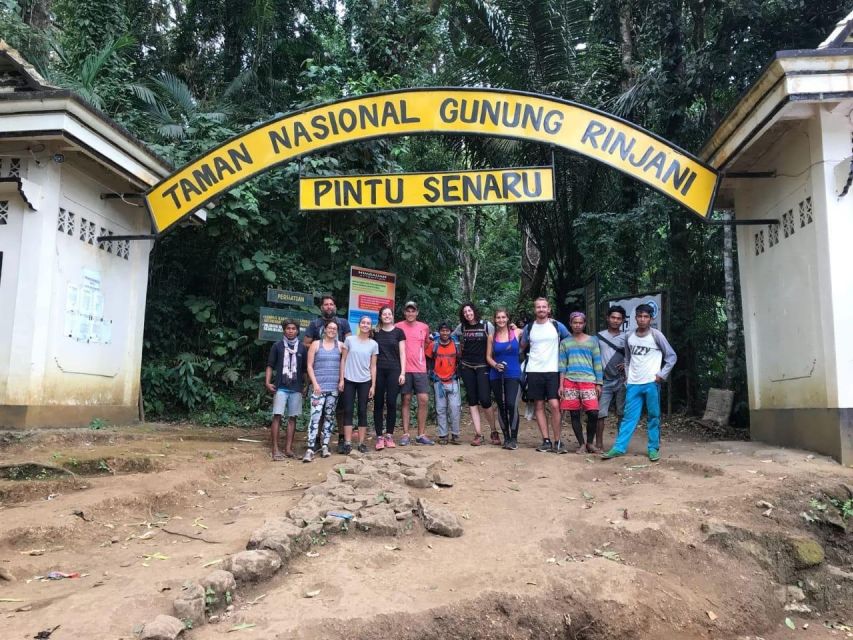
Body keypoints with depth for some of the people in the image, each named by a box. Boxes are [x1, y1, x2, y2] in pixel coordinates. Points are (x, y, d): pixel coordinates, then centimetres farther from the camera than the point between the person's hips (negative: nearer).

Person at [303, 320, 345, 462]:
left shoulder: (340, 346, 8)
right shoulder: (316, 344, 4)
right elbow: (310, 366, 1)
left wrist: (342, 381, -3)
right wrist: (315, 384, -8)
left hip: (334, 388, 3)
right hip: (319, 387, -3)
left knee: (329, 417, 7)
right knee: (315, 417, -11)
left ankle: (325, 446, 14)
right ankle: (310, 449, -12)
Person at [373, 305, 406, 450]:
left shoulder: (398, 332, 5)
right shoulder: (375, 332, 9)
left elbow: (402, 353, 3)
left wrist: (402, 372, -4)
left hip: (394, 370, -1)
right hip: (378, 371, 1)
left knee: (391, 403, -2)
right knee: (378, 403, 0)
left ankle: (389, 436, 8)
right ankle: (379, 437, 4)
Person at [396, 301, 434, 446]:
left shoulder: (424, 327, 7)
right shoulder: (398, 327, -1)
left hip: (420, 370, 2)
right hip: (404, 370, -2)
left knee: (424, 400, -3)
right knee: (406, 401, 3)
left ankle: (421, 435, 6)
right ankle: (405, 435, 9)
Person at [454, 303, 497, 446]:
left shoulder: (487, 325, -1)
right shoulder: (461, 327, 7)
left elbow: (492, 345, 2)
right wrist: (460, 355, 11)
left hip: (482, 367, -3)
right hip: (466, 367, 3)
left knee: (485, 400, -11)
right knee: (472, 400, 2)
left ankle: (494, 431, 9)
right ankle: (478, 434, 4)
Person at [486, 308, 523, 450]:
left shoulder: (517, 333, 5)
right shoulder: (492, 337, 8)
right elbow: (488, 356, 8)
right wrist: (495, 365, -9)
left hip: (513, 375, -2)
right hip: (496, 376, 3)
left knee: (512, 405, -15)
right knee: (501, 406, 7)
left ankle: (514, 438, -4)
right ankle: (506, 438, 18)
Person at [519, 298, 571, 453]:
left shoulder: (557, 326, 1)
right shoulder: (529, 328, 7)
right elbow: (522, 347, 21)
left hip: (553, 371, -2)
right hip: (534, 371, 2)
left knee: (554, 405, -9)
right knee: (539, 406, 3)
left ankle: (557, 442, 0)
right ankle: (546, 441, 9)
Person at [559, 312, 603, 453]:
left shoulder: (592, 341, 10)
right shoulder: (565, 343, 11)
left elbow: (597, 363, 8)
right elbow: (562, 365, 9)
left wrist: (599, 383, 2)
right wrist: (561, 385, 2)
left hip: (588, 381, -1)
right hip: (570, 382, 1)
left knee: (593, 413, -10)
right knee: (574, 414, 2)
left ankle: (589, 443, 9)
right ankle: (582, 444, 12)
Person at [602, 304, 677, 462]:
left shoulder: (656, 335, -5)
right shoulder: (629, 336, 6)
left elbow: (672, 356, -1)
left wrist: (661, 375, -7)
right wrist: (628, 375, 10)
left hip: (651, 383, -3)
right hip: (633, 384, 3)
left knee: (654, 417, 5)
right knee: (629, 416, 3)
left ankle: (653, 448, 13)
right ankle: (619, 448, 3)